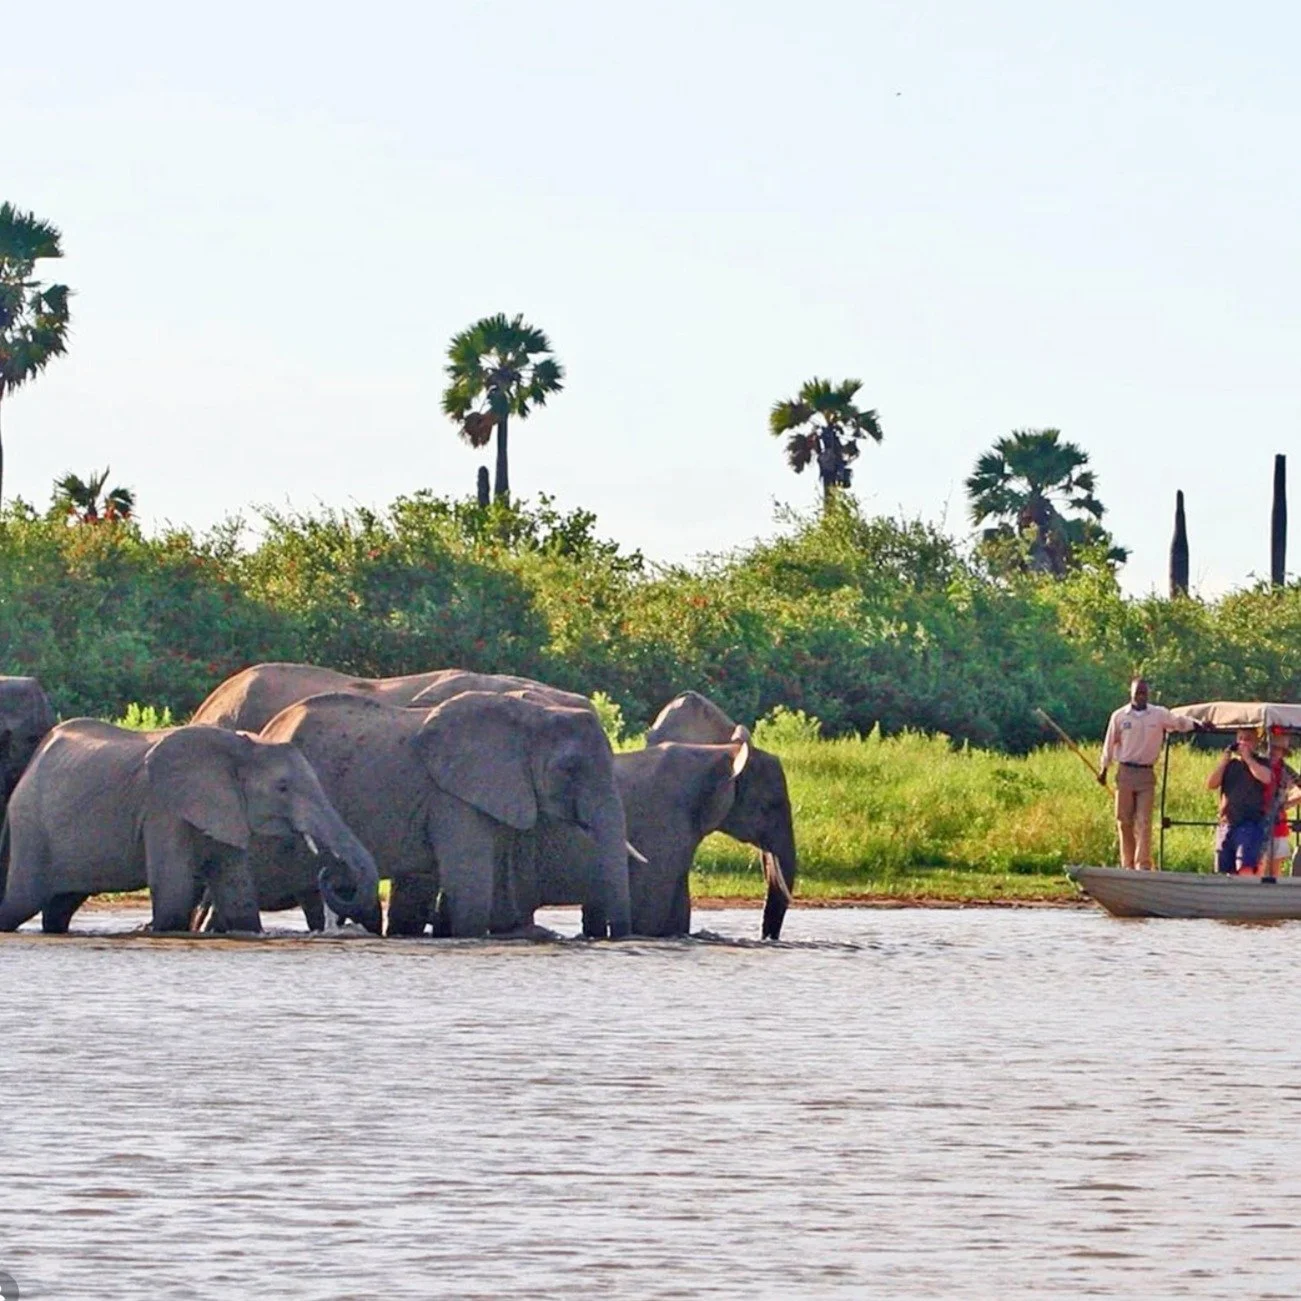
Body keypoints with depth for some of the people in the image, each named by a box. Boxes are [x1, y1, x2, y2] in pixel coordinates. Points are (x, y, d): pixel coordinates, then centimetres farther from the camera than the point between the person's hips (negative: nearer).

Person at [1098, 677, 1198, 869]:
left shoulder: (1159, 715, 2)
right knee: (1124, 821, 4)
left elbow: (1178, 721, -1)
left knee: (1144, 822, -7)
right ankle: (1127, 865, 11)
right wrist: (1104, 769, 15)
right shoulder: (1119, 716, 3)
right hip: (1125, 772, 1)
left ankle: (1143, 865, -11)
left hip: (1146, 774, -1)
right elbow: (1110, 743, 10)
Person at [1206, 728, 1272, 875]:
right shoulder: (1230, 764, 17)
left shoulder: (1261, 763, 6)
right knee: (1227, 871, 6)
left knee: (1245, 869, -21)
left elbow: (1266, 777, -17)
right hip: (1227, 824, 5)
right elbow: (1210, 784, 7)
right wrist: (1224, 759, 2)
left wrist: (1247, 757, -8)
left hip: (1251, 823, -5)